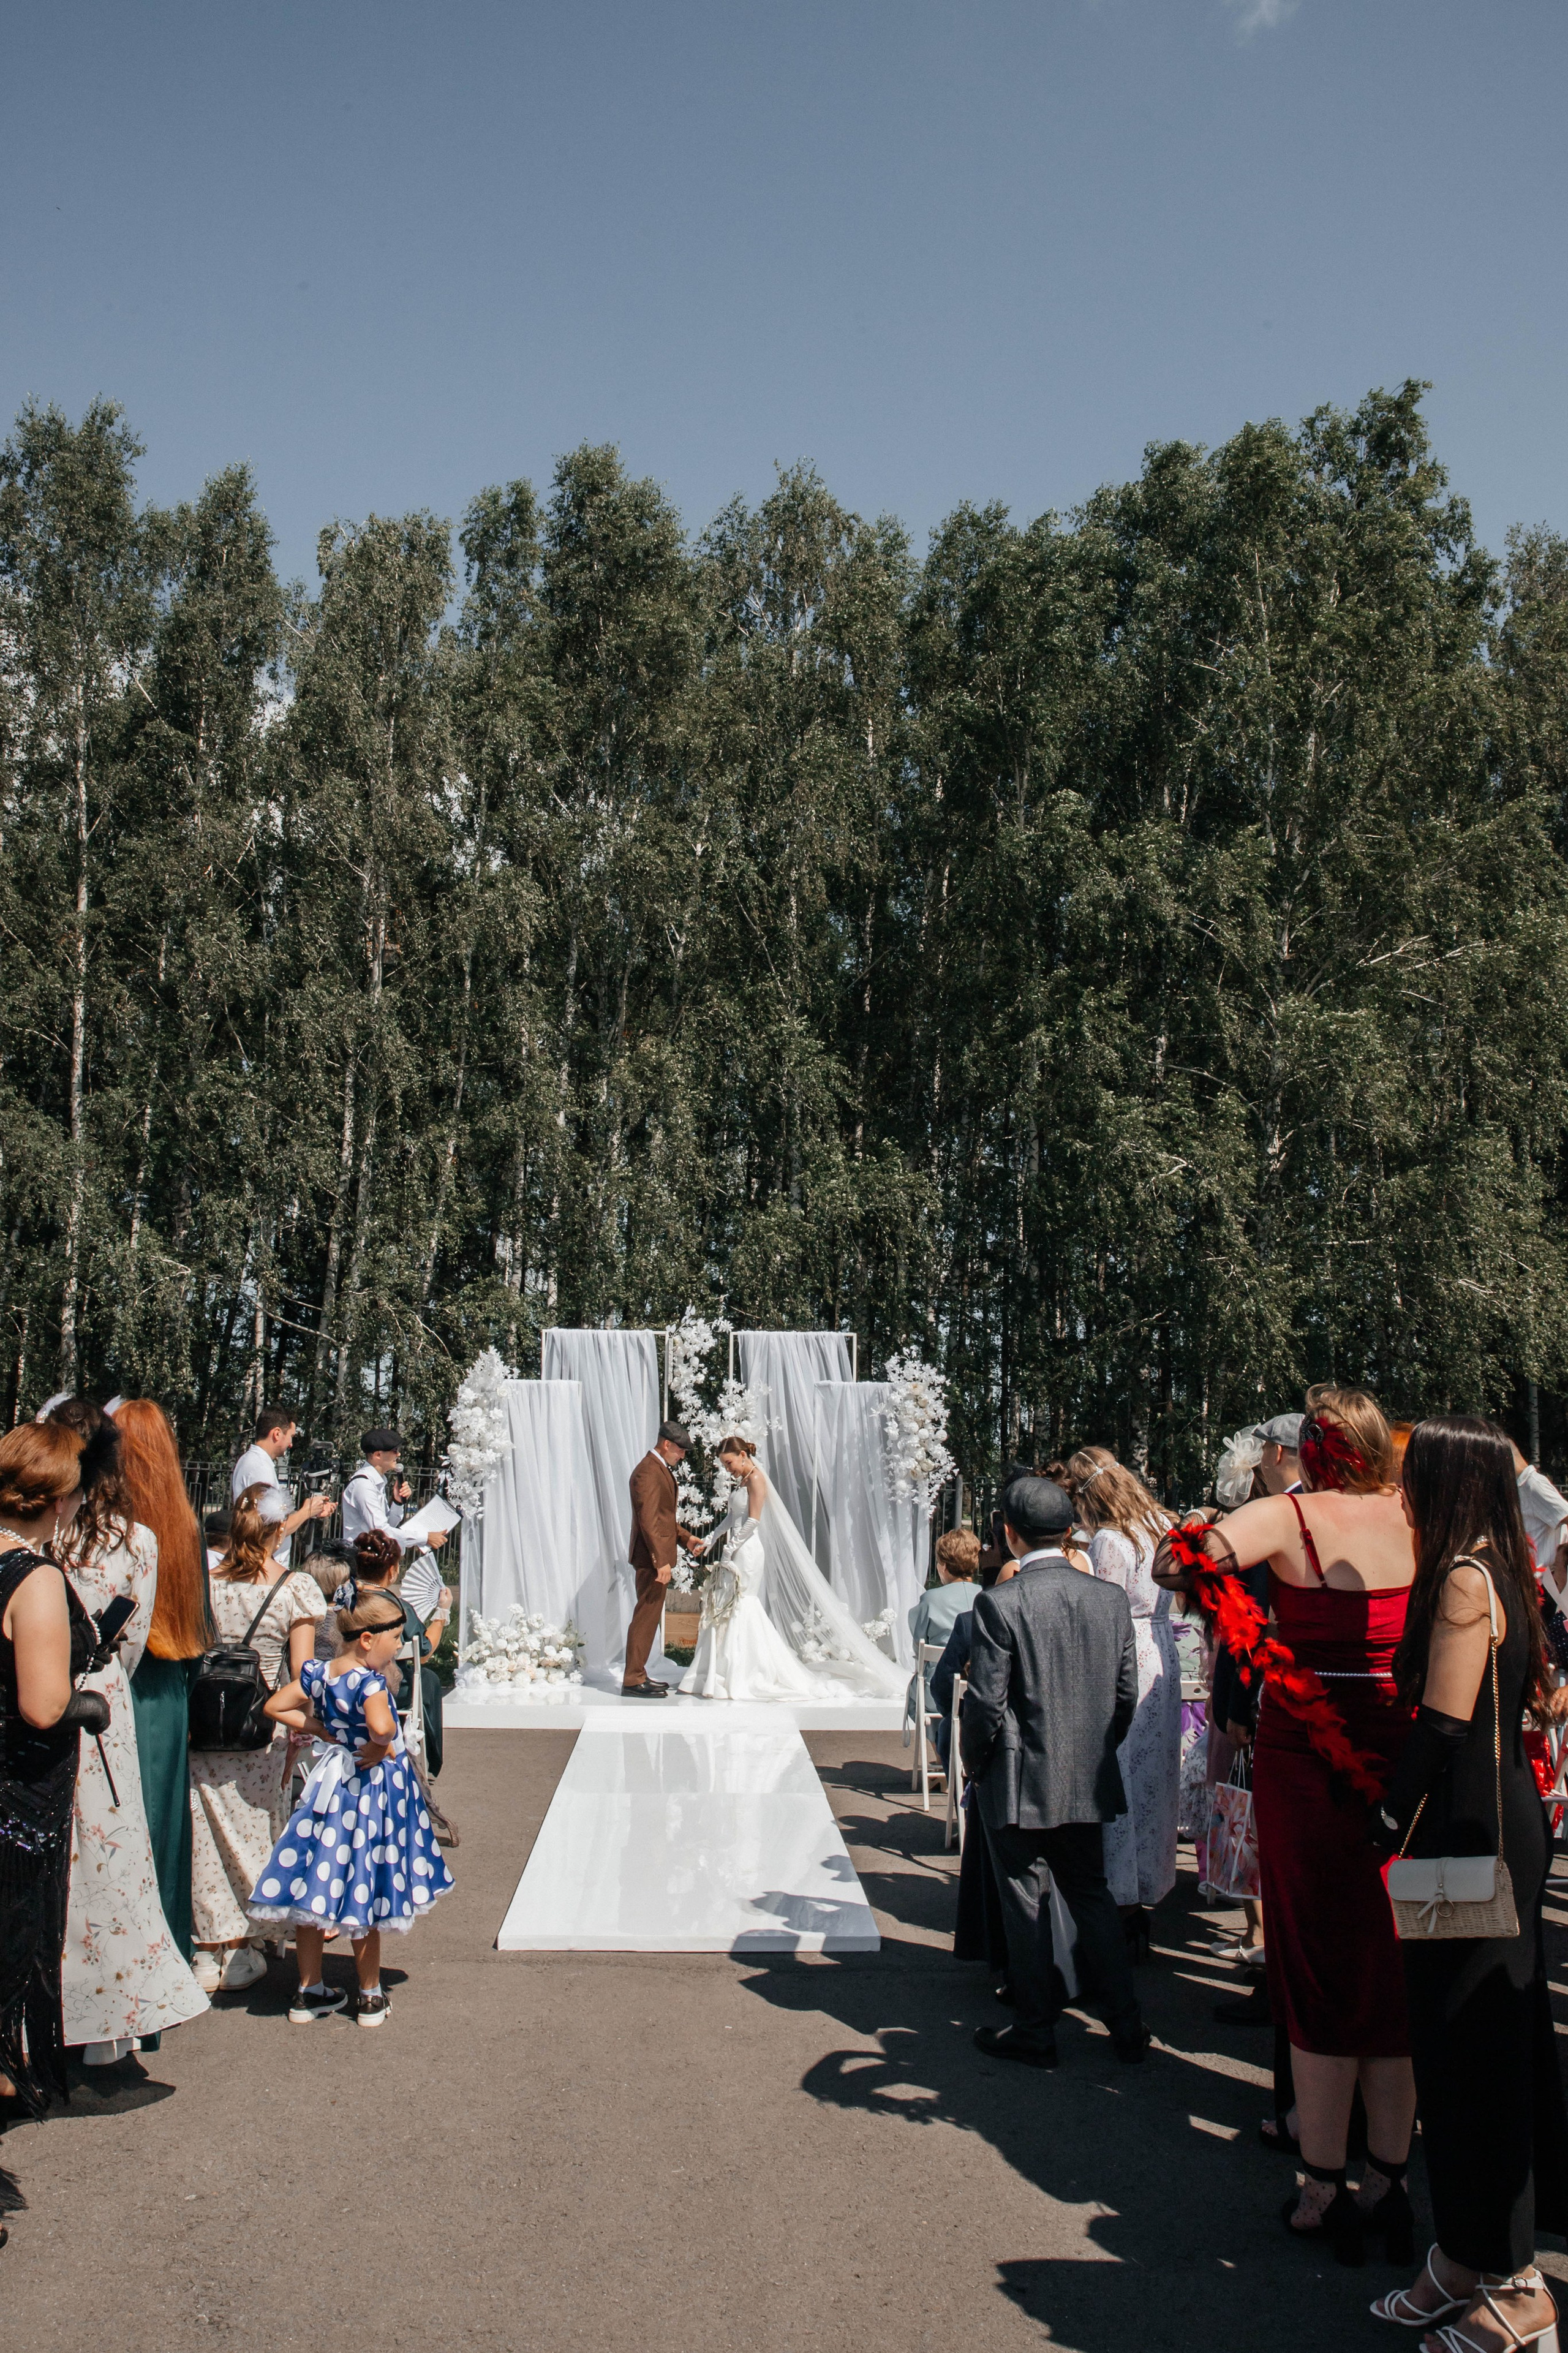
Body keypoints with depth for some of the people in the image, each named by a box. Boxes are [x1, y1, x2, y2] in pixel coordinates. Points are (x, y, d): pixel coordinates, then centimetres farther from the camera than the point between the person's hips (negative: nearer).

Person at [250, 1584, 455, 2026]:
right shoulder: (370, 1682, -24)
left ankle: (309, 1993, 24)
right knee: (364, 1898, 6)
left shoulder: (316, 1673, -2)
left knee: (313, 1890, 13)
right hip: (373, 1792, -6)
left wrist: (321, 1729, 6)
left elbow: (275, 1707, 8)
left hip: (330, 1786, 6)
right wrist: (378, 1749, -21)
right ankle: (370, 1997, 19)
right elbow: (381, 1727, -42)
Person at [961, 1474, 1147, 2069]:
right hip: (1089, 1782, 5)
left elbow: (986, 1701, -17)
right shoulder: (1111, 1598, -2)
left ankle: (1036, 2032, 20)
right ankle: (1126, 2025, 24)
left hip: (1019, 1784, -5)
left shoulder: (998, 1603, -18)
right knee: (1091, 1894, 19)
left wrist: (973, 1762, 0)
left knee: (1025, 1904, 9)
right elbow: (1127, 1692, 3)